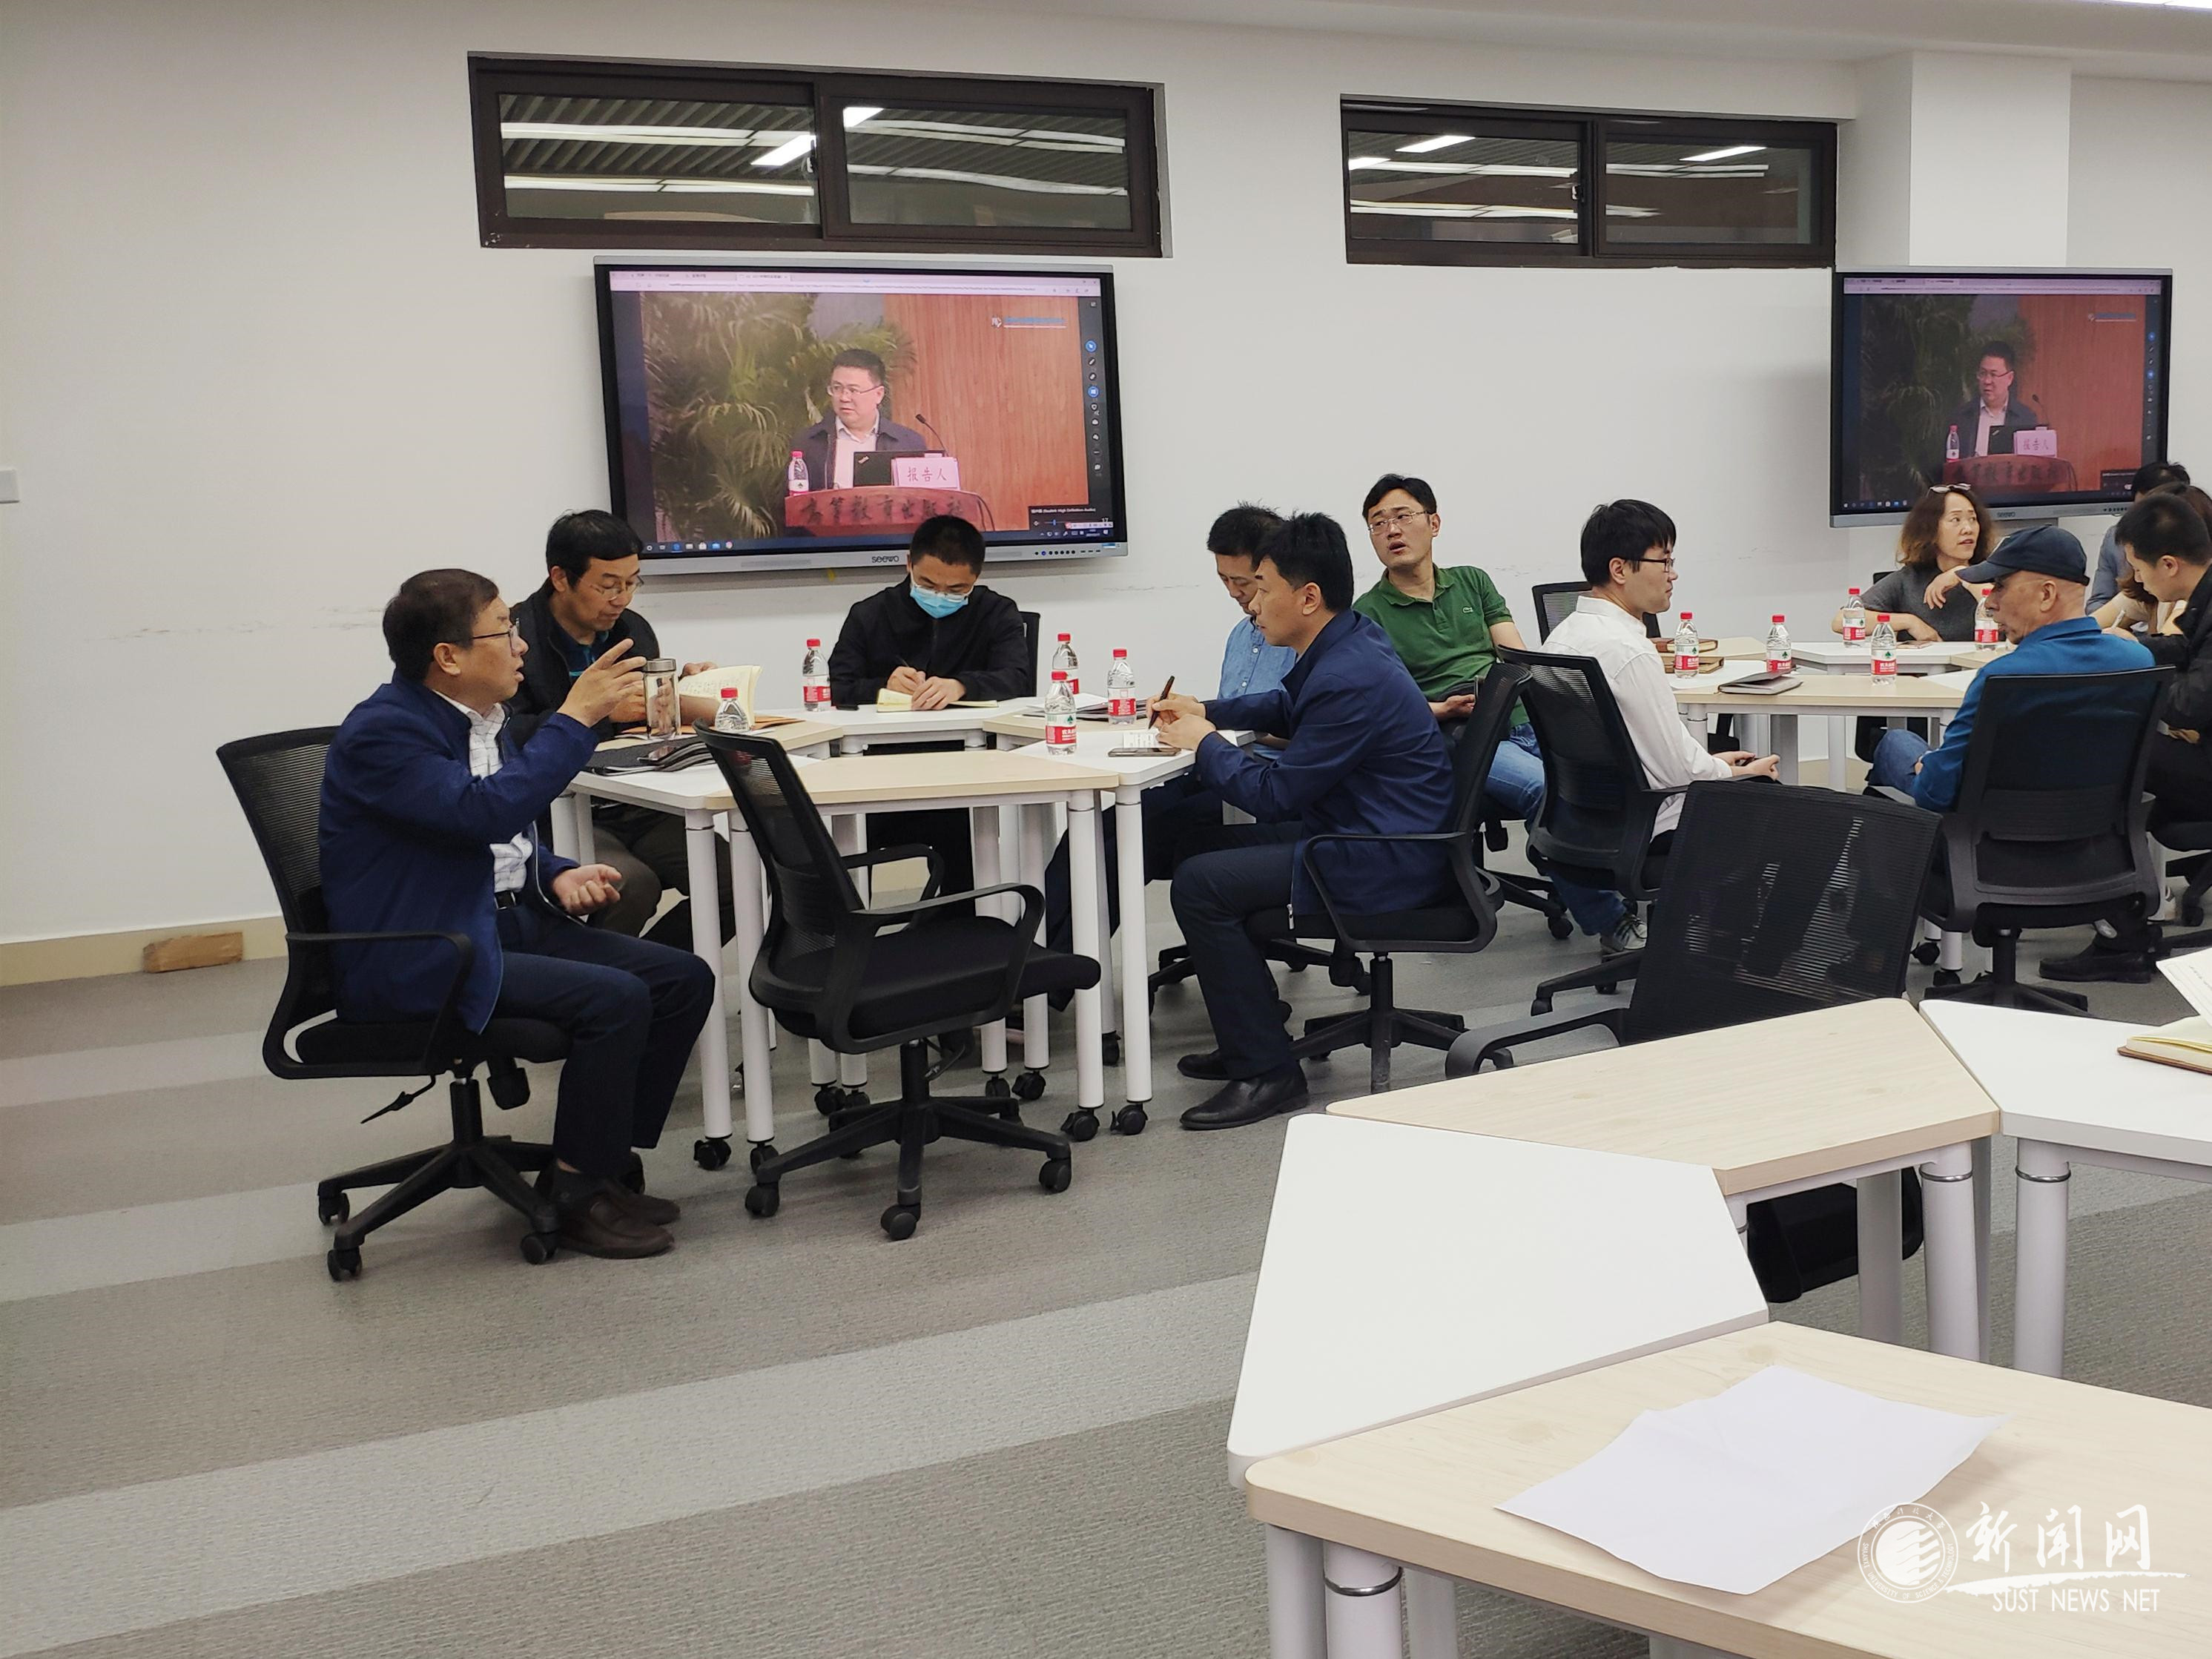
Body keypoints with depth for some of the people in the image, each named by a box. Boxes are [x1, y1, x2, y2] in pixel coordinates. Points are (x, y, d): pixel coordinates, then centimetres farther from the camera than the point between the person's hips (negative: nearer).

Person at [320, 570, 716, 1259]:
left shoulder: (485, 718, 12)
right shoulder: (381, 733, -17)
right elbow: (488, 811, -31)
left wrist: (557, 876, 2)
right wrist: (575, 717, -24)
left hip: (508, 920, 9)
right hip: (420, 959, -9)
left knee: (685, 979, -3)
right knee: (614, 999, -27)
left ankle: (602, 1160, 7)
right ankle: (579, 1197, -9)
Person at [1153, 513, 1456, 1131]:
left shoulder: (1349, 680, -25)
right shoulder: (1346, 642, 6)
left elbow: (1275, 794, -19)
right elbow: (1287, 706, 28)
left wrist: (1204, 744, -4)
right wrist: (1208, 711, 16)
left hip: (1384, 865, -11)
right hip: (1364, 834, 11)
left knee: (1198, 884, -16)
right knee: (1219, 844, 19)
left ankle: (1265, 1071, -9)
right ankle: (1248, 1040, 25)